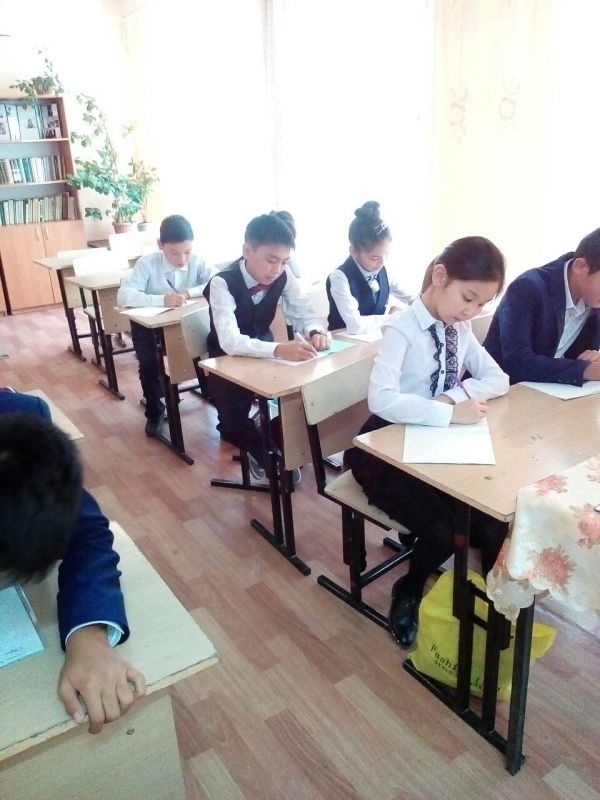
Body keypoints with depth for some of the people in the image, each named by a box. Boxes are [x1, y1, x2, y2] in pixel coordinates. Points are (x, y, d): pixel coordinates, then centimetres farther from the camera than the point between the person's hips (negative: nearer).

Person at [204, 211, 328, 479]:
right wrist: (278, 349, -56)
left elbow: (303, 313, -8)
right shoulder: (222, 283, -28)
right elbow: (229, 342, -40)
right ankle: (264, 451, 7)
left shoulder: (283, 275, -15)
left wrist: (315, 331, -34)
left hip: (264, 349, 4)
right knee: (233, 424, -22)